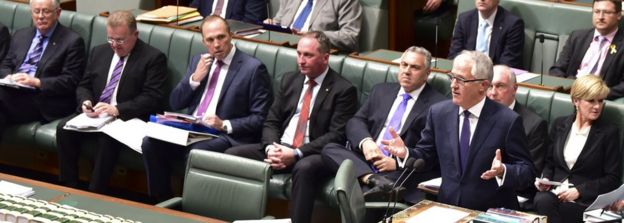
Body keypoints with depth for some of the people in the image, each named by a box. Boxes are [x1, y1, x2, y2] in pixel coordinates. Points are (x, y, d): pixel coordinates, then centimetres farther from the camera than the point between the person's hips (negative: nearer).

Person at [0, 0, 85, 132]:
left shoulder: (72, 41, 3)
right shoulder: (20, 35, 23)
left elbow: (70, 81, -4)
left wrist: (37, 82, -16)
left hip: (42, 101, -6)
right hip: (13, 91, 6)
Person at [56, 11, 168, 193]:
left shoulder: (153, 58, -4)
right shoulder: (99, 52, 15)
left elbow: (152, 98, -12)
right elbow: (84, 85, 18)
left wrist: (117, 109, -23)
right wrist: (85, 102, -7)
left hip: (128, 119, -6)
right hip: (93, 115, 6)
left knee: (107, 138, -35)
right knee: (64, 128, -21)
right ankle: (68, 188, -14)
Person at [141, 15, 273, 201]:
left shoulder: (253, 68, -4)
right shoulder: (199, 61, 15)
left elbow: (260, 118, -6)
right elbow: (175, 103, 13)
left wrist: (225, 125, -19)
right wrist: (195, 78, -3)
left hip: (228, 136, -5)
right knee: (151, 143, -20)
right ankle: (161, 203, -7)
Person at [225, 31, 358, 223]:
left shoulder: (343, 90, -3)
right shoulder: (289, 80, 16)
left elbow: (337, 135, -11)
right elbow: (271, 122, 15)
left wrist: (296, 154, -20)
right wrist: (270, 147, -9)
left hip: (313, 155, -6)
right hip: (279, 148, 6)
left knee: (304, 168, -40)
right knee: (232, 154, -15)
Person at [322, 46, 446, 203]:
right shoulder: (381, 91, 22)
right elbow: (356, 121, 14)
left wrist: (398, 162, -17)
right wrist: (365, 141, -9)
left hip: (401, 171, -6)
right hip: (365, 162, 6)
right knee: (330, 149, -24)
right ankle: (373, 179, -40)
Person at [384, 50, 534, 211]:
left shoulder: (508, 121, -8)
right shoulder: (438, 112, 5)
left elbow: (526, 172, -5)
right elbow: (426, 156, 15)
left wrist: (502, 171, -25)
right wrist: (406, 153, -5)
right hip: (447, 209, 2)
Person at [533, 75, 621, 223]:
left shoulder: (609, 132, 1)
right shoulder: (560, 124, 14)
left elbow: (613, 179, -1)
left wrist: (579, 190, -12)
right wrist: (545, 179, 0)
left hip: (586, 198, -3)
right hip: (555, 191, 3)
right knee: (542, 201, -34)